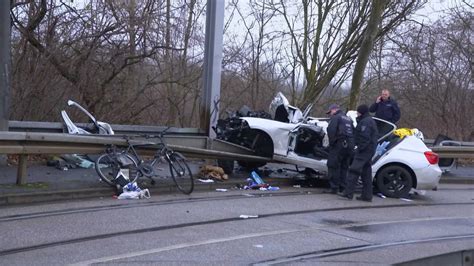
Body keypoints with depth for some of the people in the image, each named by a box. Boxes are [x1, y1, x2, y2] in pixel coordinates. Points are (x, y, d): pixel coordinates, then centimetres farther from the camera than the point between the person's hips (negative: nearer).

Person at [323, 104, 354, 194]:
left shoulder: (335, 117, -3)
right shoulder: (348, 119, 22)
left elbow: (331, 130, -15)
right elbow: (353, 132, 21)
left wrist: (331, 142, -6)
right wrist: (351, 144, 18)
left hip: (339, 145, -8)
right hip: (350, 145, 8)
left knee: (333, 166, -4)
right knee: (344, 167, 14)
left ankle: (334, 188, -6)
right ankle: (342, 187, 15)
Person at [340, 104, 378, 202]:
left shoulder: (365, 122, -13)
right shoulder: (370, 120, 21)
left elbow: (365, 137, -23)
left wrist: (360, 147, -20)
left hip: (364, 150, -11)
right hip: (370, 150, 11)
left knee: (354, 170, -13)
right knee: (366, 173, 12)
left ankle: (348, 193, -18)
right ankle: (367, 195, 15)